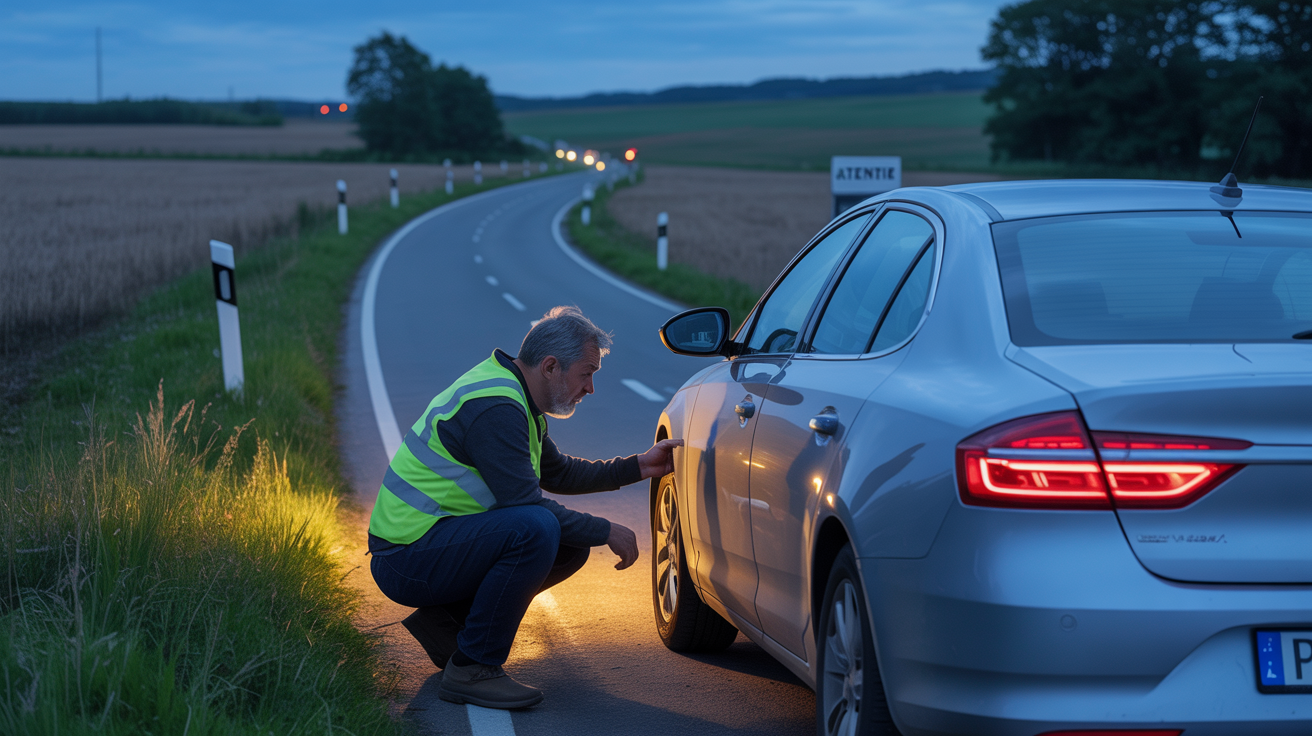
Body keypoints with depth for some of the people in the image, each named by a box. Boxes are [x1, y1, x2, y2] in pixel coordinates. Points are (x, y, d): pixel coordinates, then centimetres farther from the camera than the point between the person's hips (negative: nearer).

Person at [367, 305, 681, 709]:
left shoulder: (512, 396, 13)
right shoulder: (495, 407, -21)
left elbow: (556, 472, 25)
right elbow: (525, 504, -23)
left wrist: (637, 467, 16)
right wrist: (606, 531, -13)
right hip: (406, 559, -10)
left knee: (571, 545, 8)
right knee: (536, 529, -30)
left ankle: (446, 618, 12)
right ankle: (472, 670, -19)